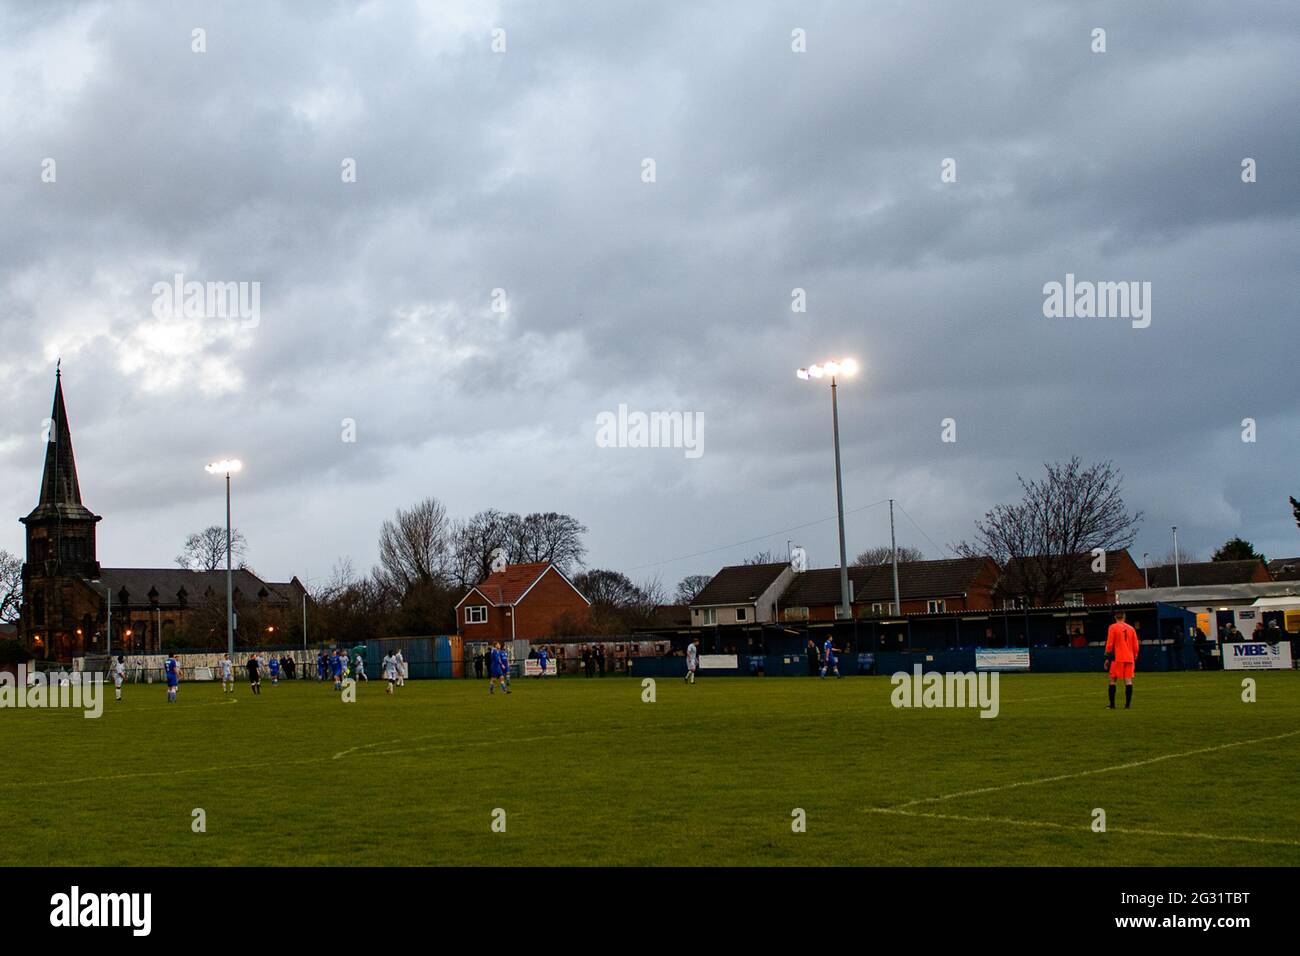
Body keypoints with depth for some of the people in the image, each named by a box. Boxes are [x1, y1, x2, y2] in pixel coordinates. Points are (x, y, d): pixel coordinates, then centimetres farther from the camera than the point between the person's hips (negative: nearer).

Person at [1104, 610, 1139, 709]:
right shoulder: (1131, 628, 10)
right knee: (1128, 680, 1)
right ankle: (1128, 704, -4)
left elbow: (1109, 644, -6)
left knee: (1112, 680, 4)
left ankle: (1112, 704, 2)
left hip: (1117, 658, -3)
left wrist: (1107, 657, -1)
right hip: (1129, 658, 3)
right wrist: (1135, 658, 18)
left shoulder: (1113, 628, -2)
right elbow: (1135, 646, 11)